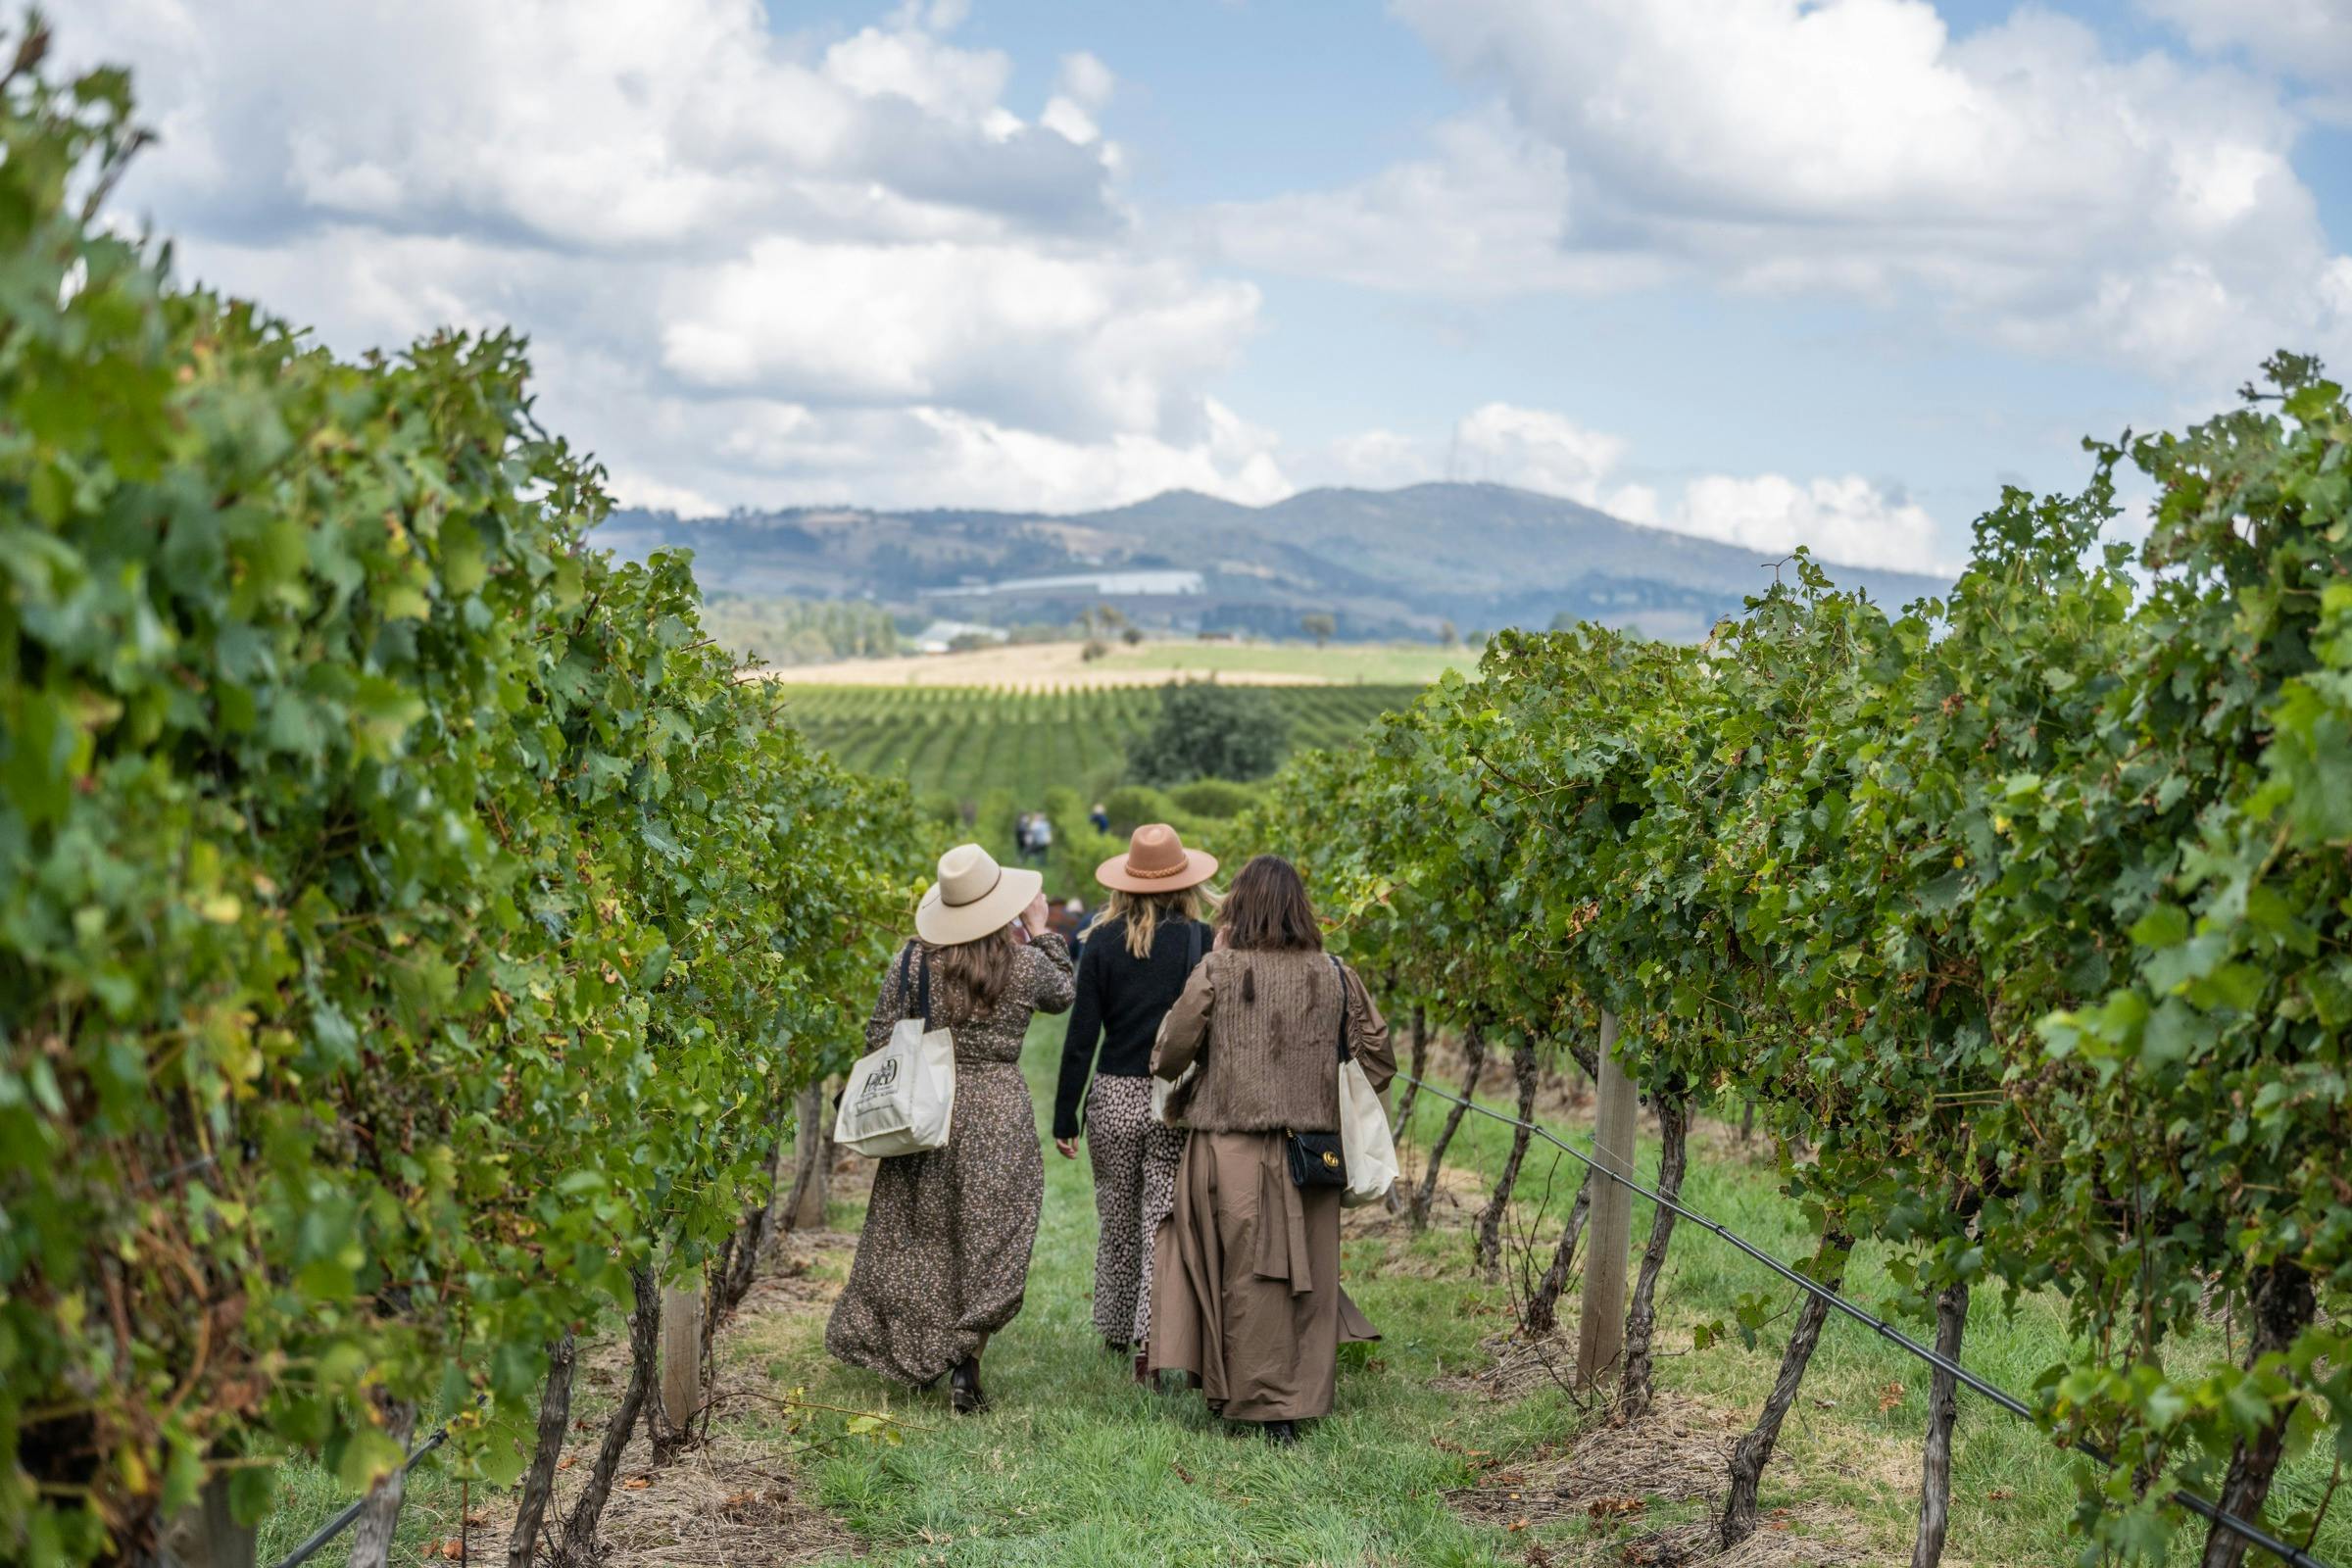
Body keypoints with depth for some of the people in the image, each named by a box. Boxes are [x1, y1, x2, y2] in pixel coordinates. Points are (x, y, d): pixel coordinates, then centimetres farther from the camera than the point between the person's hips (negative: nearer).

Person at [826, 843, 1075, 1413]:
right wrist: (1041, 932, 23)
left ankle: (915, 1356, 24)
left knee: (916, 1237, 14)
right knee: (988, 1239, 5)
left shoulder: (913, 960, -4)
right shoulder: (1025, 964, -6)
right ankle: (964, 1359, -3)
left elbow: (879, 1039, -1)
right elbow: (1061, 995, 16)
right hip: (997, 1110, -2)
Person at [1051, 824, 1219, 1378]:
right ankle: (1152, 1340, -9)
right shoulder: (1201, 941, -5)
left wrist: (1064, 1117, 4)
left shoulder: (1103, 941, -1)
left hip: (1113, 1098, 2)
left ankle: (1118, 1335, 32)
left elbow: (1081, 1036, -2)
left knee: (1117, 1224, 17)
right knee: (1167, 1221, 2)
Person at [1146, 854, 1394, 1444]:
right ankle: (1304, 1396, 16)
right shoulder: (1335, 977, 2)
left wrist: (1181, 1092, 16)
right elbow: (1378, 1059, 6)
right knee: (1309, 1277, 11)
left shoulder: (1217, 972, -7)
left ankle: (1265, 1406, 8)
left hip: (1229, 1147, -2)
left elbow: (1170, 1055, -5)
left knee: (1249, 1276, 5)